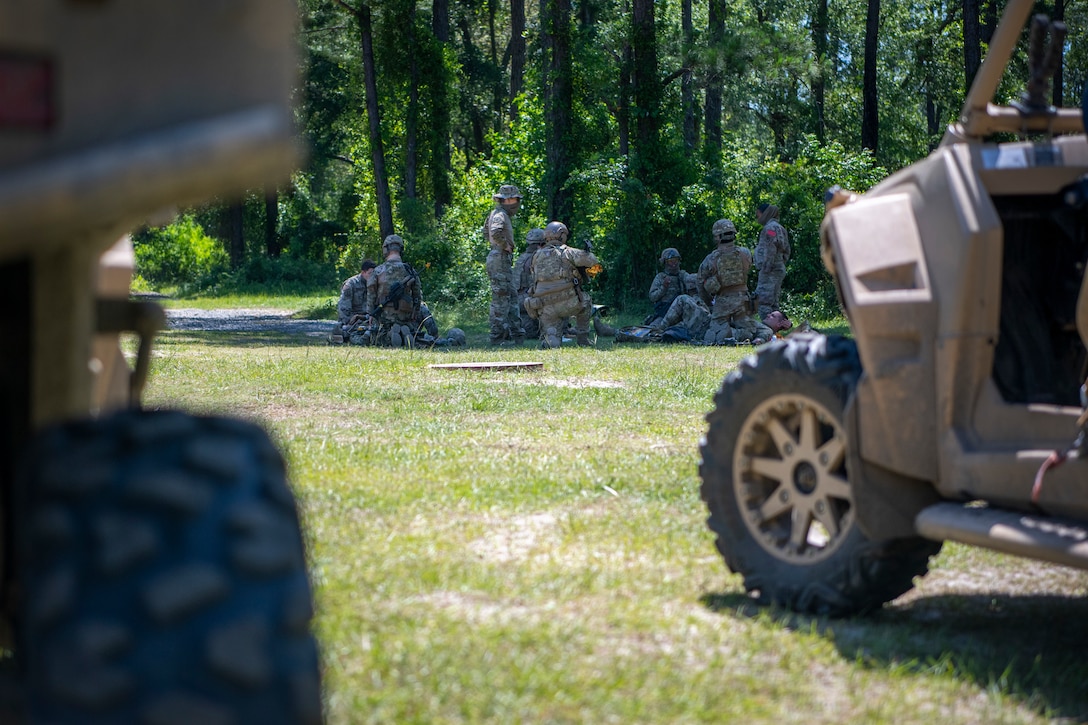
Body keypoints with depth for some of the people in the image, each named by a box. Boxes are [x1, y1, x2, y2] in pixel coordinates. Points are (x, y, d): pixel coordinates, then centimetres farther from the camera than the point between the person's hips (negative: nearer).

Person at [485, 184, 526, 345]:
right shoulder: (500, 215, -15)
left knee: (512, 296, 13)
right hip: (500, 259, -10)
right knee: (500, 298, -7)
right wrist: (505, 245, -20)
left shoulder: (495, 214, 15)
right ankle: (497, 336, -5)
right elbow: (495, 232, -35)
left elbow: (486, 229, 32)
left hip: (504, 261, 10)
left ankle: (515, 332, 16)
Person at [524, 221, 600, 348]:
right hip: (567, 303, -3)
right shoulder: (566, 252, 1)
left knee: (551, 339, 15)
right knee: (585, 301, 30)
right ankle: (582, 337, 24)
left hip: (546, 308, 3)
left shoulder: (537, 256, 15)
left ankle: (549, 342, -19)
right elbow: (590, 260, -7)